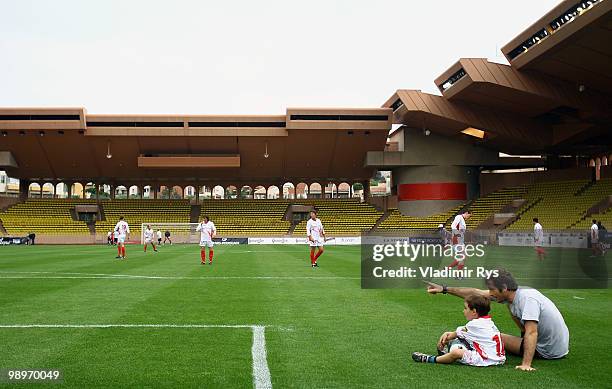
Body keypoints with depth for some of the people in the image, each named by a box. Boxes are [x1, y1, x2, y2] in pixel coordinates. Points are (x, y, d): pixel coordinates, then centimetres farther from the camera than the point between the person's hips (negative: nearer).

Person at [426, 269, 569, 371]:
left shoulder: (527, 298, -27)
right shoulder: (510, 294, -4)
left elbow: (531, 332, -34)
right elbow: (476, 293, 0)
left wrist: (526, 364, -40)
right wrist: (444, 289, 0)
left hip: (550, 352, -8)